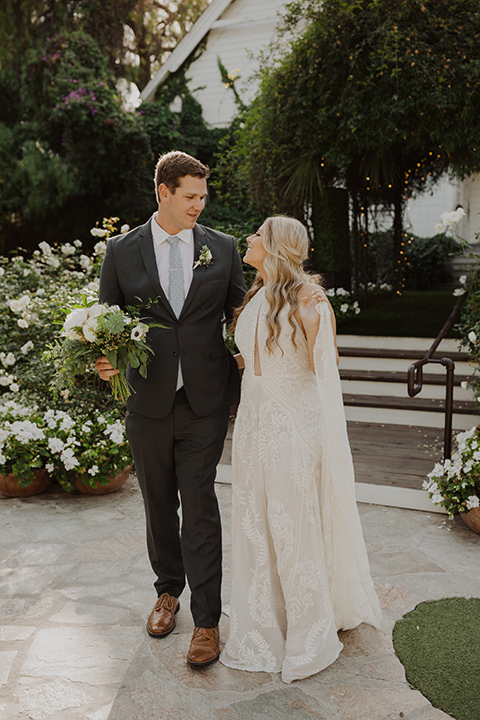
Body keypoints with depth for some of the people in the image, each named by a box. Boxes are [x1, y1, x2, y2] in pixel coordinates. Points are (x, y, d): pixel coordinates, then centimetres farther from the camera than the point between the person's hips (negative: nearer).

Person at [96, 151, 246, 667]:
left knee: (200, 508, 1)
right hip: (148, 402, 1)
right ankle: (168, 591, 38)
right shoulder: (121, 250, 2)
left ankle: (206, 619, 14)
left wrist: (241, 388, 0)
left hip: (205, 402, -1)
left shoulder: (222, 248, 3)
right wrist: (106, 360, -14)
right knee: (158, 504, 16)